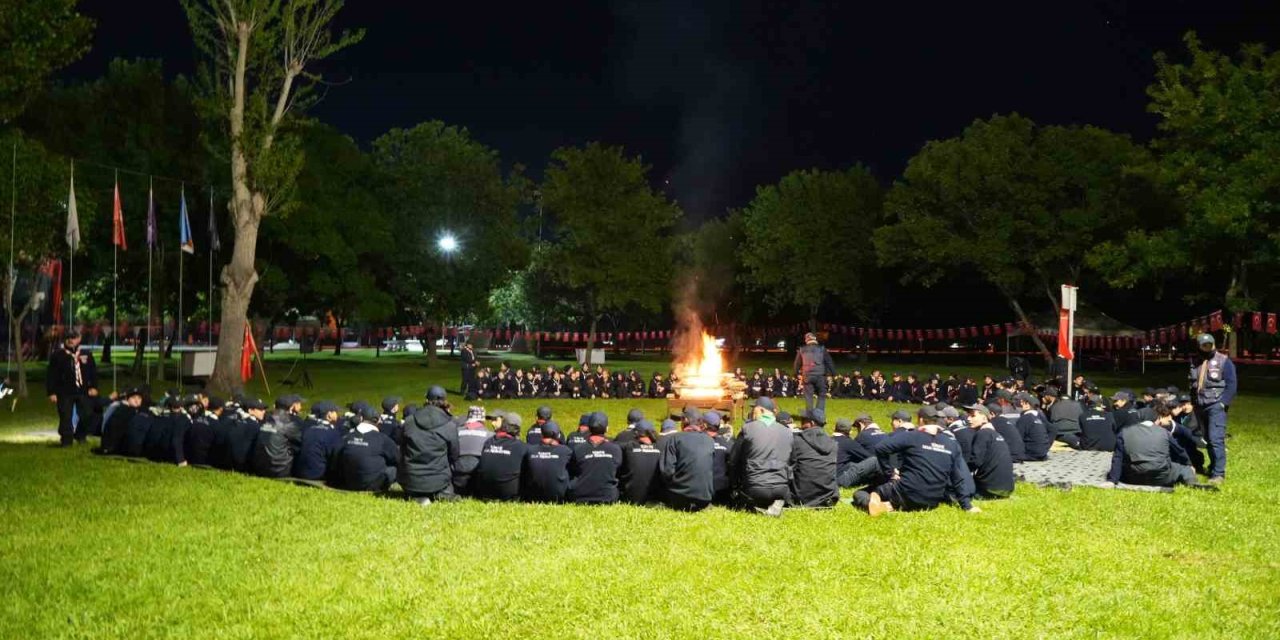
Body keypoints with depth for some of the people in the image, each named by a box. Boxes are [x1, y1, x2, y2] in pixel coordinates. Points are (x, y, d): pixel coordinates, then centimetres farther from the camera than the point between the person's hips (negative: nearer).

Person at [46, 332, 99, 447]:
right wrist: (52, 392, -8)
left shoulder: (87, 355, 10)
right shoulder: (57, 355, -1)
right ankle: (66, 440, 7)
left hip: (84, 391, 3)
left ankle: (80, 436, 26)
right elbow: (51, 375, -2)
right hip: (65, 393, -3)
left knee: (87, 416, 4)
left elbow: (93, 372, 14)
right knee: (66, 418, -3)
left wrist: (94, 387, 2)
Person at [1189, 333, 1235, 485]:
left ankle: (1219, 473, -13)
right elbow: (1191, 383, 20)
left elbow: (1231, 385, -7)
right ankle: (1214, 466, 24)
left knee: (1216, 439, -14)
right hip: (1200, 406, 6)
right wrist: (1192, 402, 13)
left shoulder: (1224, 361, -3)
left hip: (1216, 405, -5)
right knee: (1207, 439, 11)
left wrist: (1223, 403, -15)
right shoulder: (1194, 361, 11)